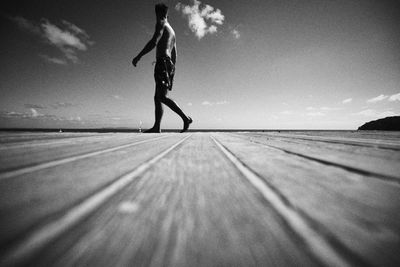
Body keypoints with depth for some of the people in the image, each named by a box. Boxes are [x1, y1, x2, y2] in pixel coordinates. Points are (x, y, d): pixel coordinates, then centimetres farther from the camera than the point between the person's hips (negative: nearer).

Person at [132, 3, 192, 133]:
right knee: (157, 97, 3)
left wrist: (138, 56, -11)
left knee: (162, 97, -18)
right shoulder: (172, 31, 29)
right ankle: (157, 127, -1)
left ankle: (186, 118, -23)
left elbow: (154, 42, -13)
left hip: (163, 62, -9)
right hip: (170, 64, 9)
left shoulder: (161, 24, 4)